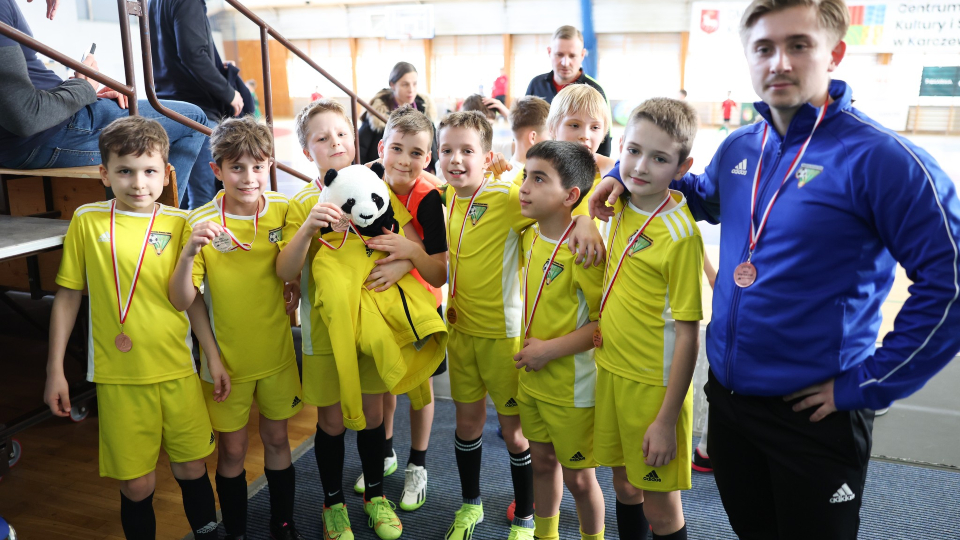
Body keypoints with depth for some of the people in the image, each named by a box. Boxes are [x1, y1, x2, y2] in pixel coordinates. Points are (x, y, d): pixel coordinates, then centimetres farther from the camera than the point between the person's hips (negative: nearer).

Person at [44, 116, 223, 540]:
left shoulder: (178, 223, 0)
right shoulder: (87, 220, -1)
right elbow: (68, 295, 4)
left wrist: (213, 356, 5)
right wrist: (55, 369, 4)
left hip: (176, 370, 1)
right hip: (118, 376, -1)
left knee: (191, 469, 10)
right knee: (137, 483, 6)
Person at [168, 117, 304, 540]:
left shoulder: (284, 210, -8)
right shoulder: (201, 222, -15)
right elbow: (182, 301, -19)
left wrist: (295, 285, -9)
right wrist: (190, 251, -35)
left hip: (276, 351, 2)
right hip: (226, 357, -2)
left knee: (276, 439, 16)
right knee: (233, 449, 10)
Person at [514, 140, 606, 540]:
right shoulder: (535, 237, 1)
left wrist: (550, 349, -20)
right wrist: (530, 351, 6)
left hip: (572, 387, -7)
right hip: (532, 378, 7)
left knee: (578, 477, 11)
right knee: (542, 461, 22)